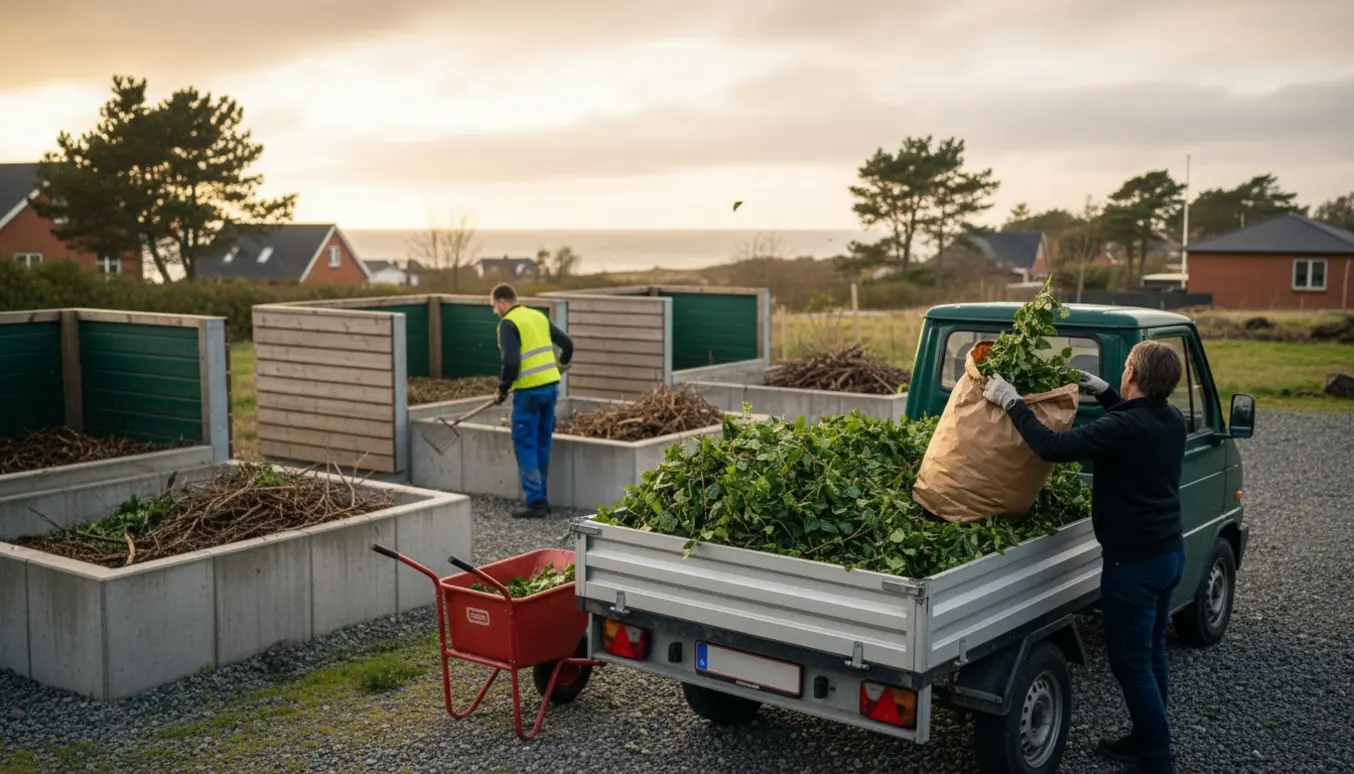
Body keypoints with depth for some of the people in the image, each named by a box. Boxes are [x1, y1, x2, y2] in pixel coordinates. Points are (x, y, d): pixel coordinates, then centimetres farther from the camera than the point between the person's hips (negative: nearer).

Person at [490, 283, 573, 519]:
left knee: (525, 446, 0)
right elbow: (567, 343, 17)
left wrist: (503, 388, -3)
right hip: (551, 385, 7)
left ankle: (536, 502, -2)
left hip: (529, 391, -7)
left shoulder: (508, 323, -9)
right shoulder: (539, 316, 13)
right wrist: (563, 362, 37)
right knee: (542, 444, 14)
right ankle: (541, 498, 18)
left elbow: (511, 362, -19)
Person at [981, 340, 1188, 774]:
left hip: (1134, 562, -9)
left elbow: (1053, 447, -31)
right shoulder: (1171, 420, 3)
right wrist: (1104, 394, 21)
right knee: (1151, 652, 21)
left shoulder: (1125, 427, -26)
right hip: (1170, 552, 9)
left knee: (1130, 662, 3)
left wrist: (1012, 403, -22)